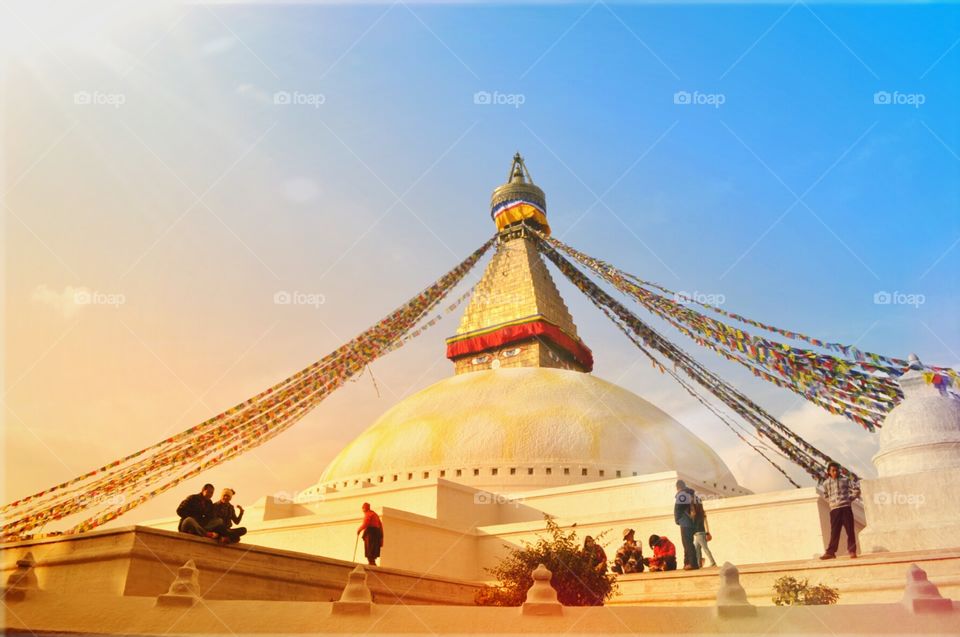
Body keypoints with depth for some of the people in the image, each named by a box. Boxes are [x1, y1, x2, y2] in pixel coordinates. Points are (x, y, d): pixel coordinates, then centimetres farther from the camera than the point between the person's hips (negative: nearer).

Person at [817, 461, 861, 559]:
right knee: (834, 531, 1)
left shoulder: (845, 480, 2)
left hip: (846, 507, -1)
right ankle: (830, 552, 1)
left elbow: (856, 489, 3)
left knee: (850, 530, -1)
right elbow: (824, 495, 24)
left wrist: (850, 498, 1)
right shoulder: (826, 483, 8)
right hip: (834, 509, 1)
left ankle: (852, 551, 7)